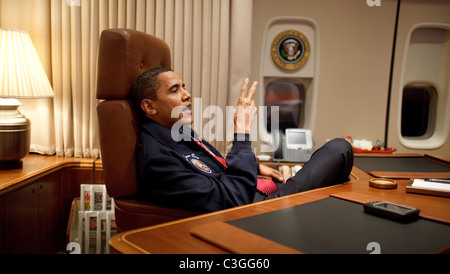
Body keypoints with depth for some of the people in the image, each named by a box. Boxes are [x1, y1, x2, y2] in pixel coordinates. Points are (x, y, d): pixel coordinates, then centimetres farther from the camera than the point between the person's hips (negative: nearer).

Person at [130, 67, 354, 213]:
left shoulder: (180, 133, 7)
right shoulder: (156, 159, -26)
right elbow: (230, 203, -29)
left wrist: (255, 168, 14)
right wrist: (242, 132, -26)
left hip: (261, 194, 10)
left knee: (339, 148, 9)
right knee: (339, 149, -2)